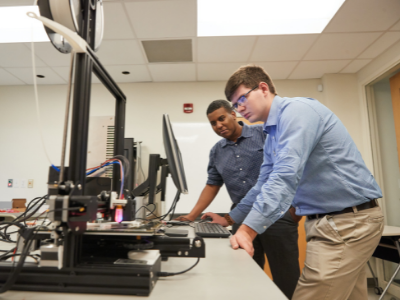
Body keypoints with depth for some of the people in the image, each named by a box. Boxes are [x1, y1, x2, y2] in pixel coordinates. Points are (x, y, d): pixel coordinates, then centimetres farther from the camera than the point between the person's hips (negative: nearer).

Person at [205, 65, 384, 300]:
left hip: (348, 221, -9)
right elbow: (264, 185, 18)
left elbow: (285, 177, -27)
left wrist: (248, 230, -29)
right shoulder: (273, 135, 14)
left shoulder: (296, 110, -16)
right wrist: (230, 220, 19)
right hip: (331, 220, 9)